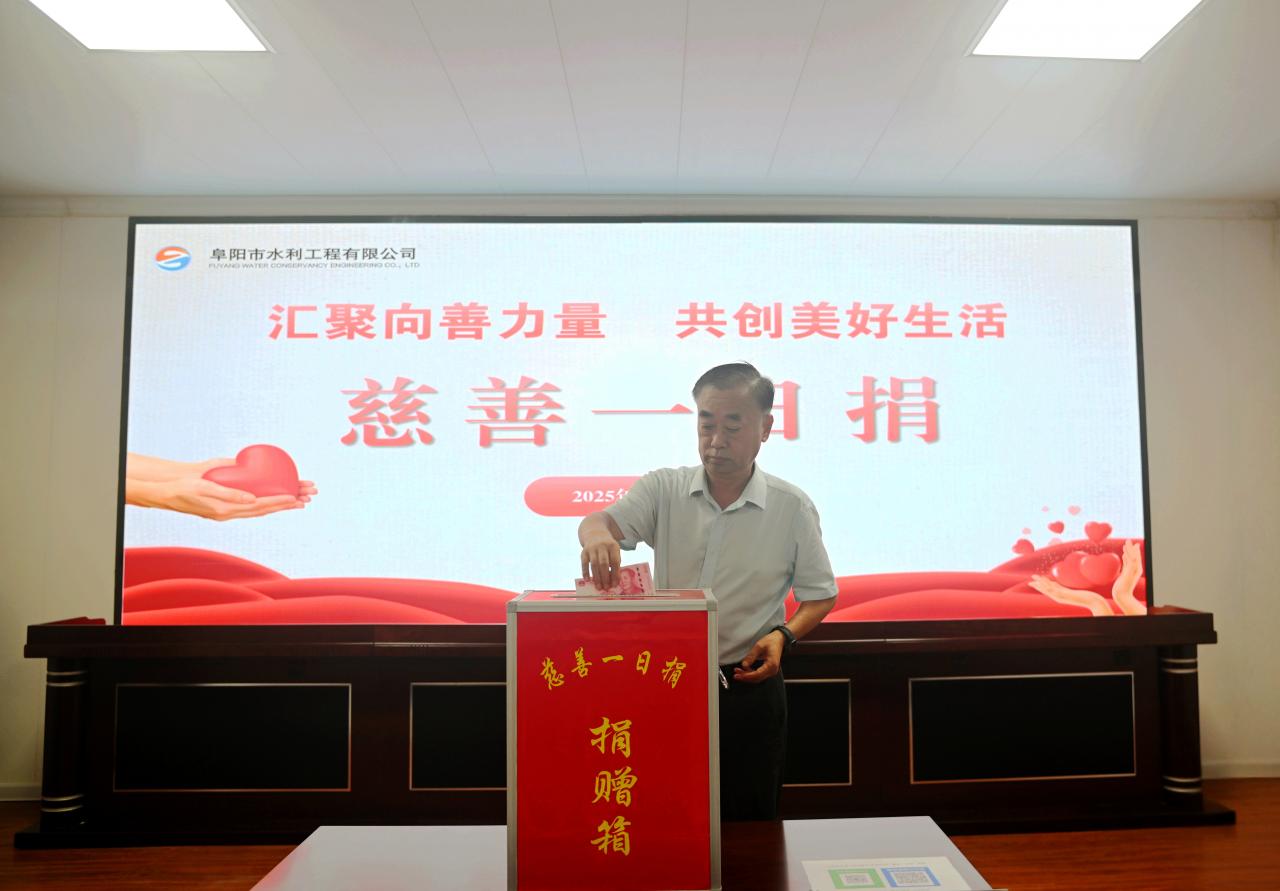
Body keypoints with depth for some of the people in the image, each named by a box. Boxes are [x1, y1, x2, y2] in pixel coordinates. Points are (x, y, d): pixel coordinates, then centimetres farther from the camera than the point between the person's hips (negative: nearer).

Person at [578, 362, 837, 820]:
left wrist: (783, 635, -13)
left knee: (749, 824, 12)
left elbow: (821, 595, 5)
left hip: (748, 687, 0)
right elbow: (602, 521, -19)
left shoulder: (792, 507, -4)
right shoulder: (663, 489, -3)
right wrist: (597, 535, -42)